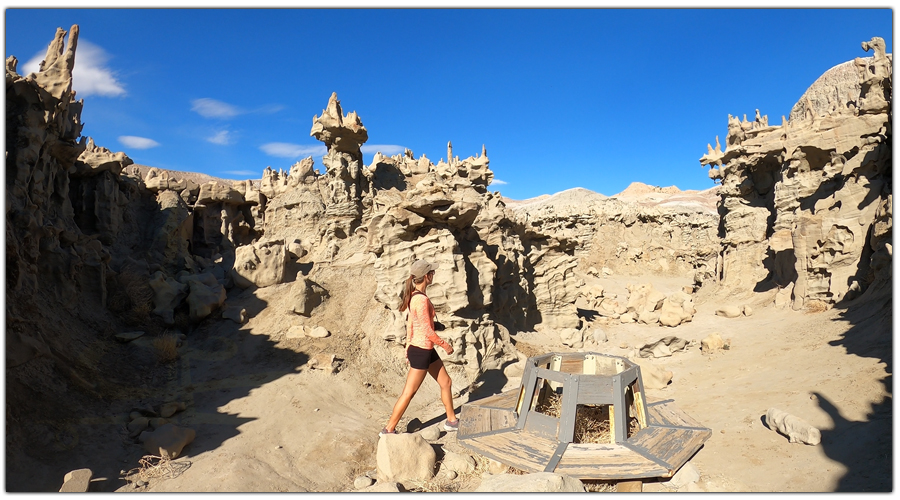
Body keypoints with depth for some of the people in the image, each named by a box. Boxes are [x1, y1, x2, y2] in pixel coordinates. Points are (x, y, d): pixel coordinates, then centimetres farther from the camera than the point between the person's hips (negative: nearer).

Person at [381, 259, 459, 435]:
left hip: (427, 350, 10)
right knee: (409, 393, 2)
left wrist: (409, 346, 19)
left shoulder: (415, 296, 5)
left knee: (446, 382, 19)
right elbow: (427, 331, -22)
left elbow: (410, 323, 12)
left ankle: (452, 420, 33)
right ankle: (389, 430, 14)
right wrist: (445, 344, -10)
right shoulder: (421, 299, -24)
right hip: (421, 351, -10)